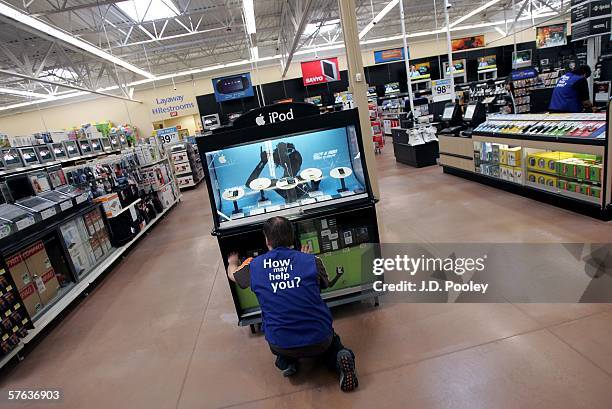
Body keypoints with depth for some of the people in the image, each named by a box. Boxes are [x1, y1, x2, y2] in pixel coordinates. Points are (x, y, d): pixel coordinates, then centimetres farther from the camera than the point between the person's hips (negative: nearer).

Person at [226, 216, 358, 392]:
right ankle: (339, 355, 5)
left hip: (281, 345, 1)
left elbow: (232, 273, 20)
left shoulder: (254, 266, -4)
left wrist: (232, 261, 44)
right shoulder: (312, 261, -7)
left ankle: (286, 361, 13)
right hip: (319, 341, -1)